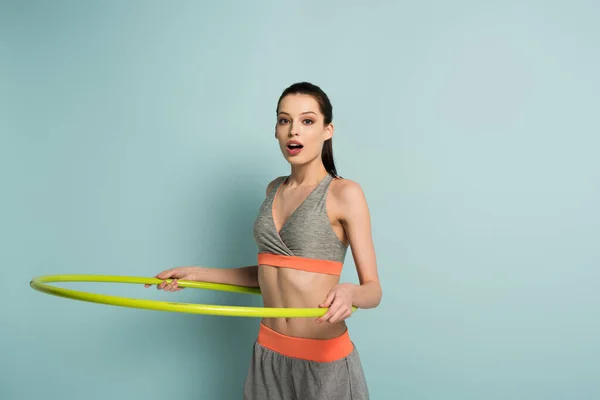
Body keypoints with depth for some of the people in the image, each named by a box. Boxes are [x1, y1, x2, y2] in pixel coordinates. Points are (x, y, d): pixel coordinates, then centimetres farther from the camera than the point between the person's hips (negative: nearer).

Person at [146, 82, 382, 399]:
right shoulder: (274, 189, 5)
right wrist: (197, 274, 12)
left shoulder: (344, 193, -12)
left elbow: (373, 290, -12)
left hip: (321, 358, -5)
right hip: (268, 351, 5)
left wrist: (349, 293, -34)